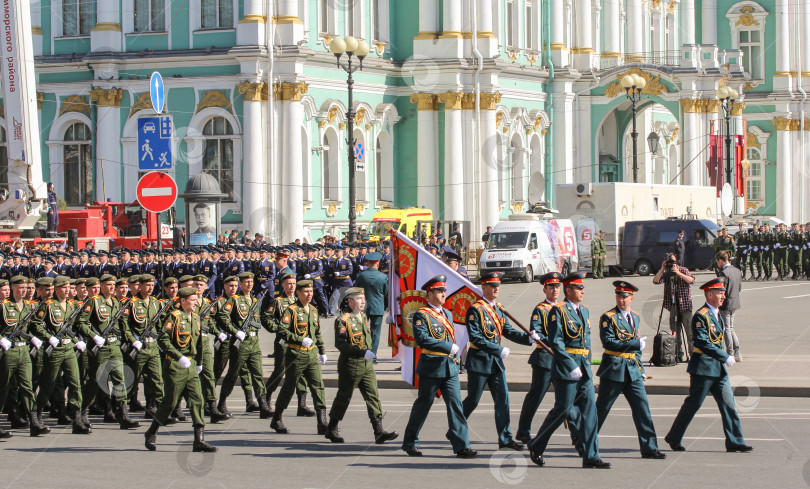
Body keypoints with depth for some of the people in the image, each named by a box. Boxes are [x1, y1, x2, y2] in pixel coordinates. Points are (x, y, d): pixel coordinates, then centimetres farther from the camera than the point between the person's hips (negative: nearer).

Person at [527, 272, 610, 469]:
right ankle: (536, 446, 14)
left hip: (584, 369, 7)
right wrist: (572, 366, -19)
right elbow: (556, 342, -15)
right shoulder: (558, 311, -8)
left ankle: (590, 456, 0)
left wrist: (587, 365, 16)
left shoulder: (584, 311, 17)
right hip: (565, 368, -7)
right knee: (562, 409, -3)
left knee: (589, 410, 0)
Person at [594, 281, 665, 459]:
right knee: (601, 409, 2)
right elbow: (608, 342, -19)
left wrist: (641, 369, 17)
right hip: (613, 370, -6)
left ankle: (649, 448, 1)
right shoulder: (608, 317, -7)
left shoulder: (635, 317, 14)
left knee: (642, 407, -1)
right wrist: (636, 343, -18)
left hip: (632, 370, 6)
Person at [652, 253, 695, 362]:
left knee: (689, 331, -7)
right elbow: (656, 281, -2)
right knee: (675, 332, 6)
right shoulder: (666, 273, 8)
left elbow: (691, 280, -15)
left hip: (685, 305, -4)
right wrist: (662, 269, -12)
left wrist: (678, 273, -22)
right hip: (673, 306, 4)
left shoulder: (684, 270, 1)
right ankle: (678, 355, 11)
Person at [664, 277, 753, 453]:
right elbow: (704, 343, -22)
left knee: (728, 402, 2)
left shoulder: (717, 315, 14)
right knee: (693, 404, 0)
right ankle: (674, 438, 14)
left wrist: (724, 359, 19)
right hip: (703, 367, -8)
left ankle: (734, 442, 3)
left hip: (718, 367, 9)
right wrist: (726, 357, -21)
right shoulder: (701, 316, -15)